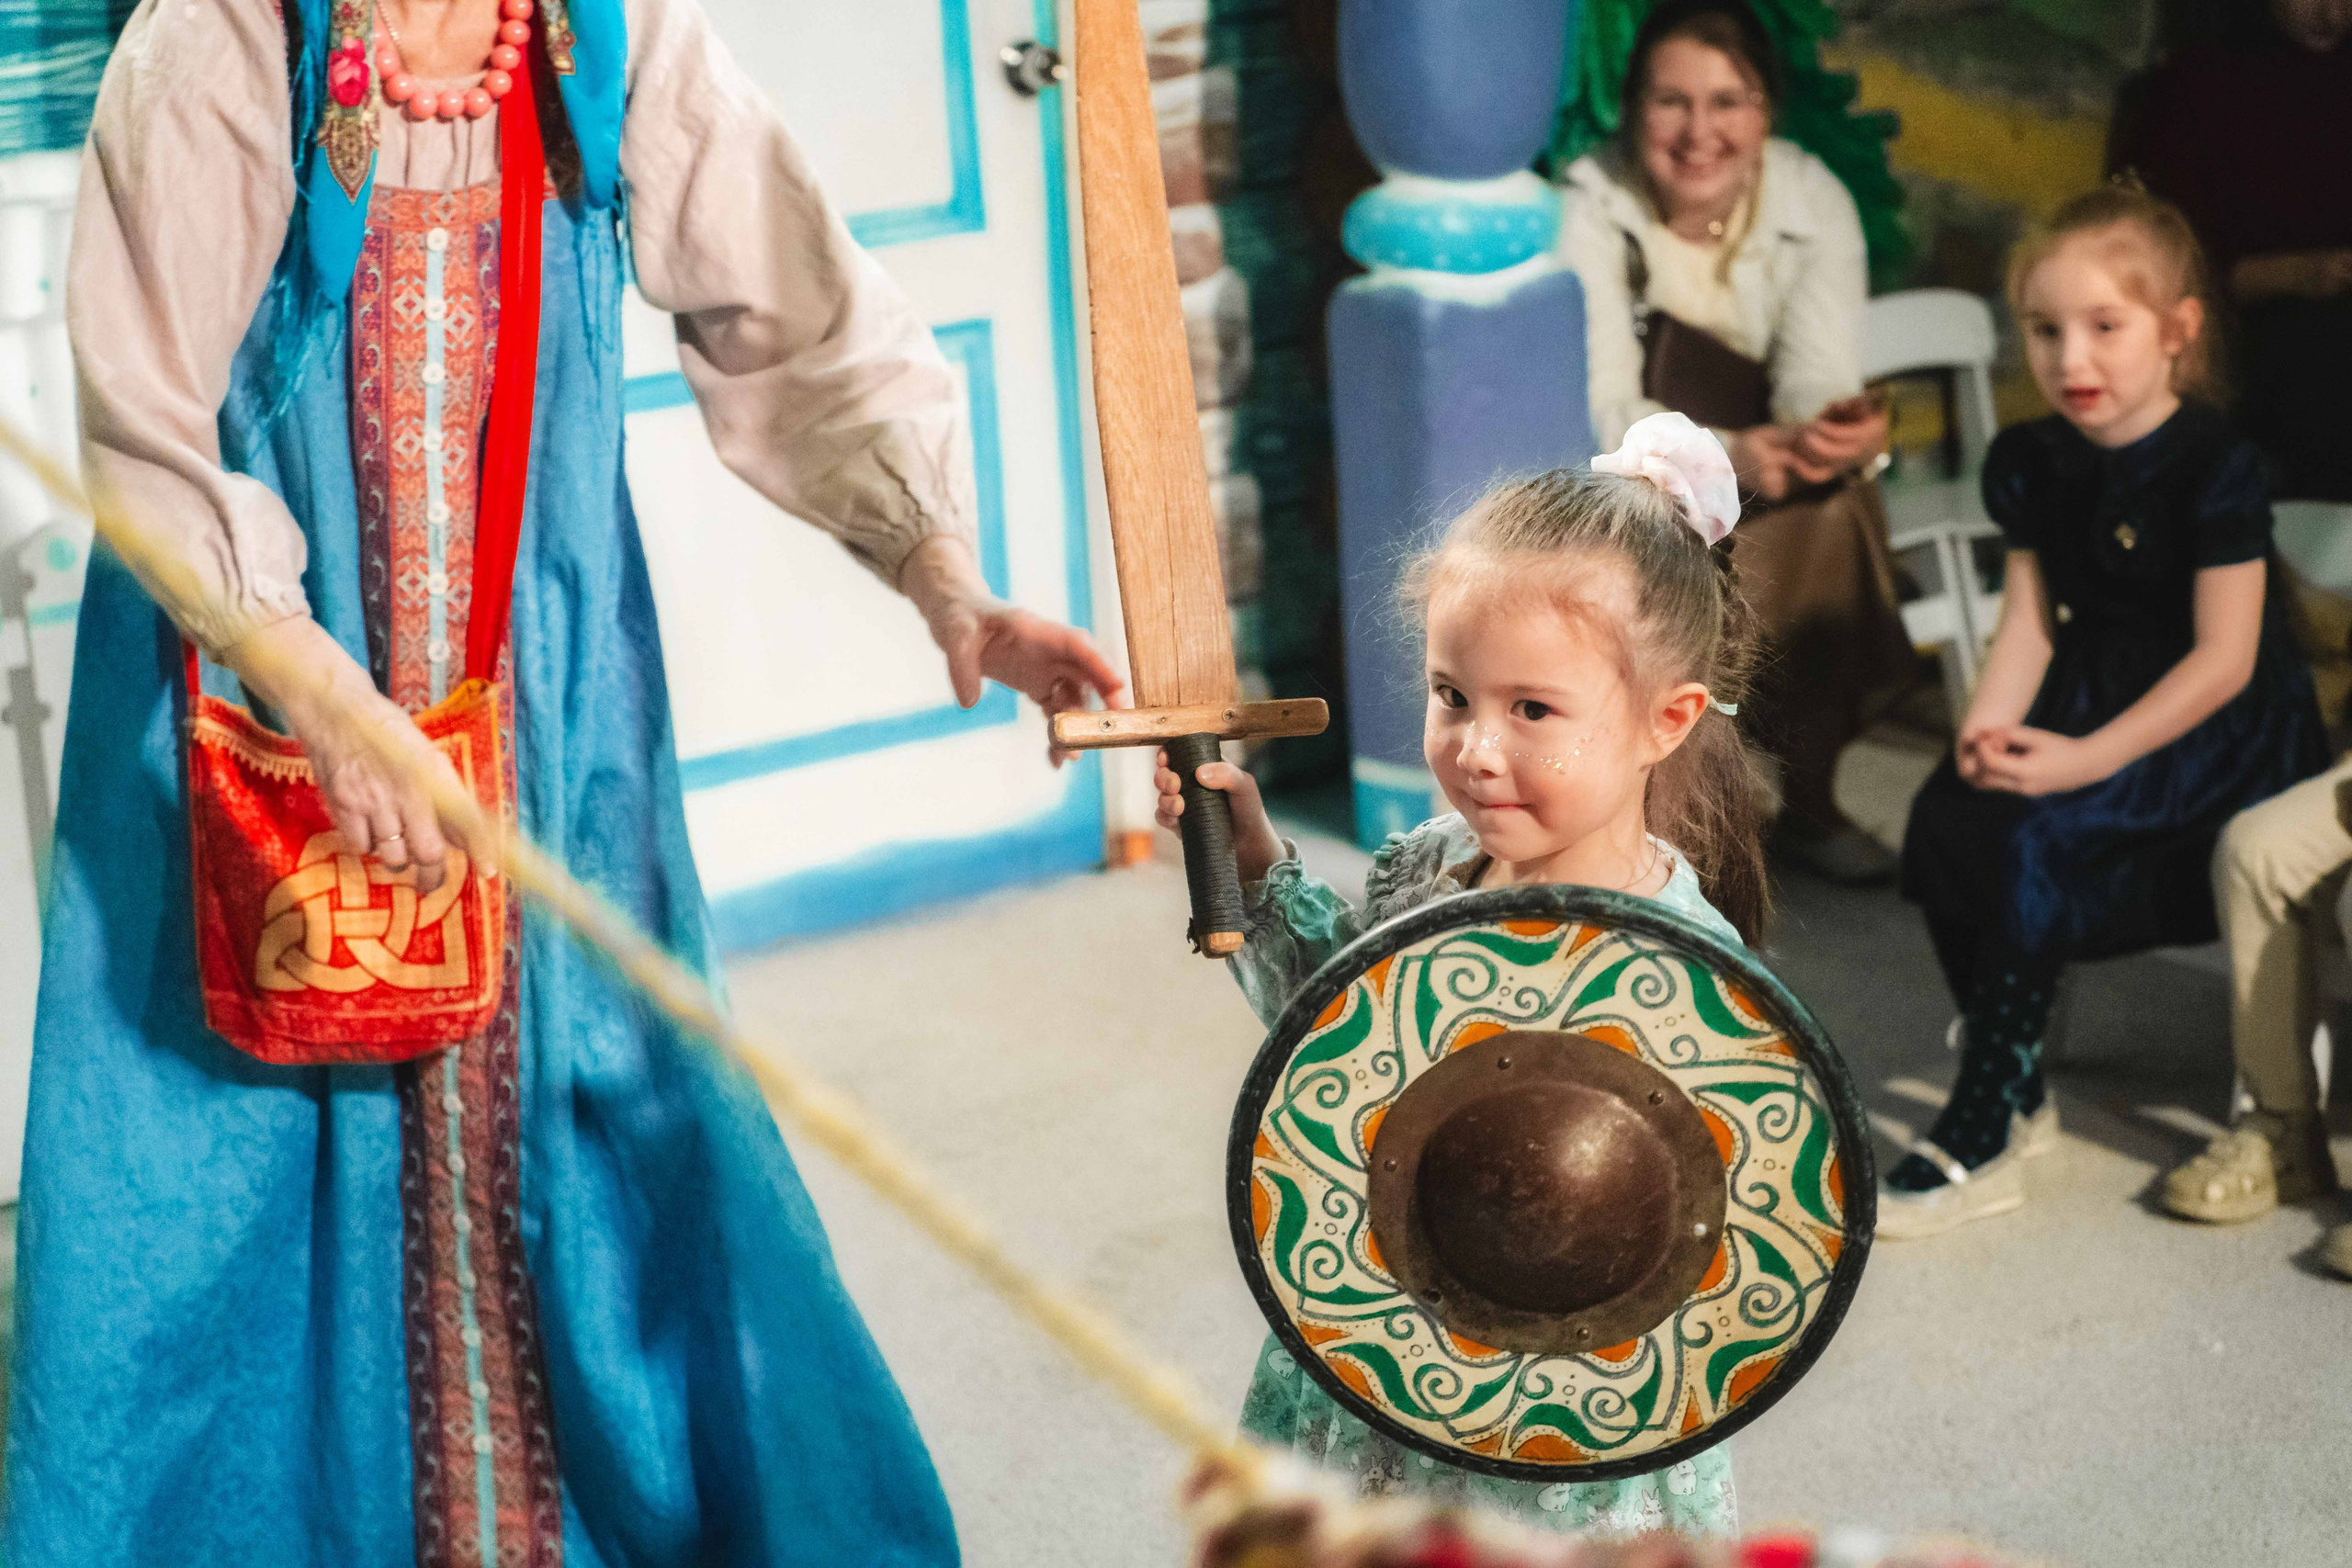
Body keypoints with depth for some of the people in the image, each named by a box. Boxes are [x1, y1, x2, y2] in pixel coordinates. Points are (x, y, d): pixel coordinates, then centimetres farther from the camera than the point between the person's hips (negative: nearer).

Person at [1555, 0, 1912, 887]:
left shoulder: (1812, 203, -8)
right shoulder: (1589, 212, -16)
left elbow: (1817, 378, -19)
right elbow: (1599, 412, -24)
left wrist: (1836, 429, -44)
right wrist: (1728, 454, -43)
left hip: (1774, 494, 2)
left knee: (1834, 502, -29)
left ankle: (1807, 804, -14)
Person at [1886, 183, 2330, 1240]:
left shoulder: (2215, 469, -14)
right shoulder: (2031, 462, 6)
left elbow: (2223, 661, -18)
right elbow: (2030, 621, 5)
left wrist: (2082, 761, -24)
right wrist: (1990, 725, -16)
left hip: (2220, 730, -6)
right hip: (2093, 700, 6)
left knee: (2033, 840, -28)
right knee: (1944, 814, -21)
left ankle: (1981, 1142, -20)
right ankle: (2018, 1092, -5)